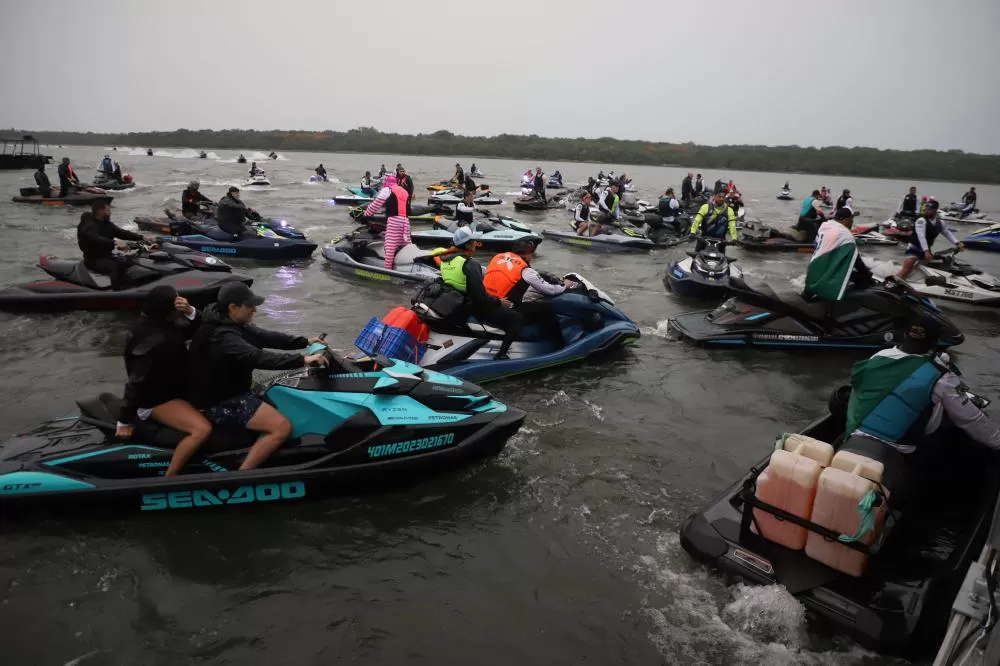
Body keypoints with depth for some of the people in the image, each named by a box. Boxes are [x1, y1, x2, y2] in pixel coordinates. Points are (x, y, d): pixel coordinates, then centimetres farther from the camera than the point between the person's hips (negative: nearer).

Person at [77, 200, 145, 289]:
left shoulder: (107, 224, 11)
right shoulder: (90, 226, -17)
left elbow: (122, 233, 5)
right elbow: (96, 239, -37)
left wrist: (142, 238, -9)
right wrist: (115, 242, -54)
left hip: (107, 256, 9)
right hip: (94, 259, -9)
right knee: (116, 267, -33)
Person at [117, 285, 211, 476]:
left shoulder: (161, 323, -3)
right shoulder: (155, 339, -30)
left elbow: (193, 331, 5)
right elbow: (136, 381, -28)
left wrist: (190, 311, -18)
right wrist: (124, 421, -23)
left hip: (166, 387, 10)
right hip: (155, 399, -10)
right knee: (202, 429, -26)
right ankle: (169, 479, -14)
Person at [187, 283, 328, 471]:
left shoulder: (232, 323, 4)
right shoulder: (222, 336, -27)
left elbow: (264, 337, 5)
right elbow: (258, 358, -37)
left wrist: (305, 342, 0)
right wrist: (302, 360, -41)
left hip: (228, 390, 11)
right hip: (220, 403, -11)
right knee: (282, 427, -19)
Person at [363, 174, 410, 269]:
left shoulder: (387, 190, 6)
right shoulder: (404, 192, 25)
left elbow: (376, 204, 6)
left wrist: (366, 214, 17)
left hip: (394, 219, -6)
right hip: (405, 220, 6)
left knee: (390, 246, -8)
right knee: (406, 245, 9)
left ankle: (388, 268, -12)